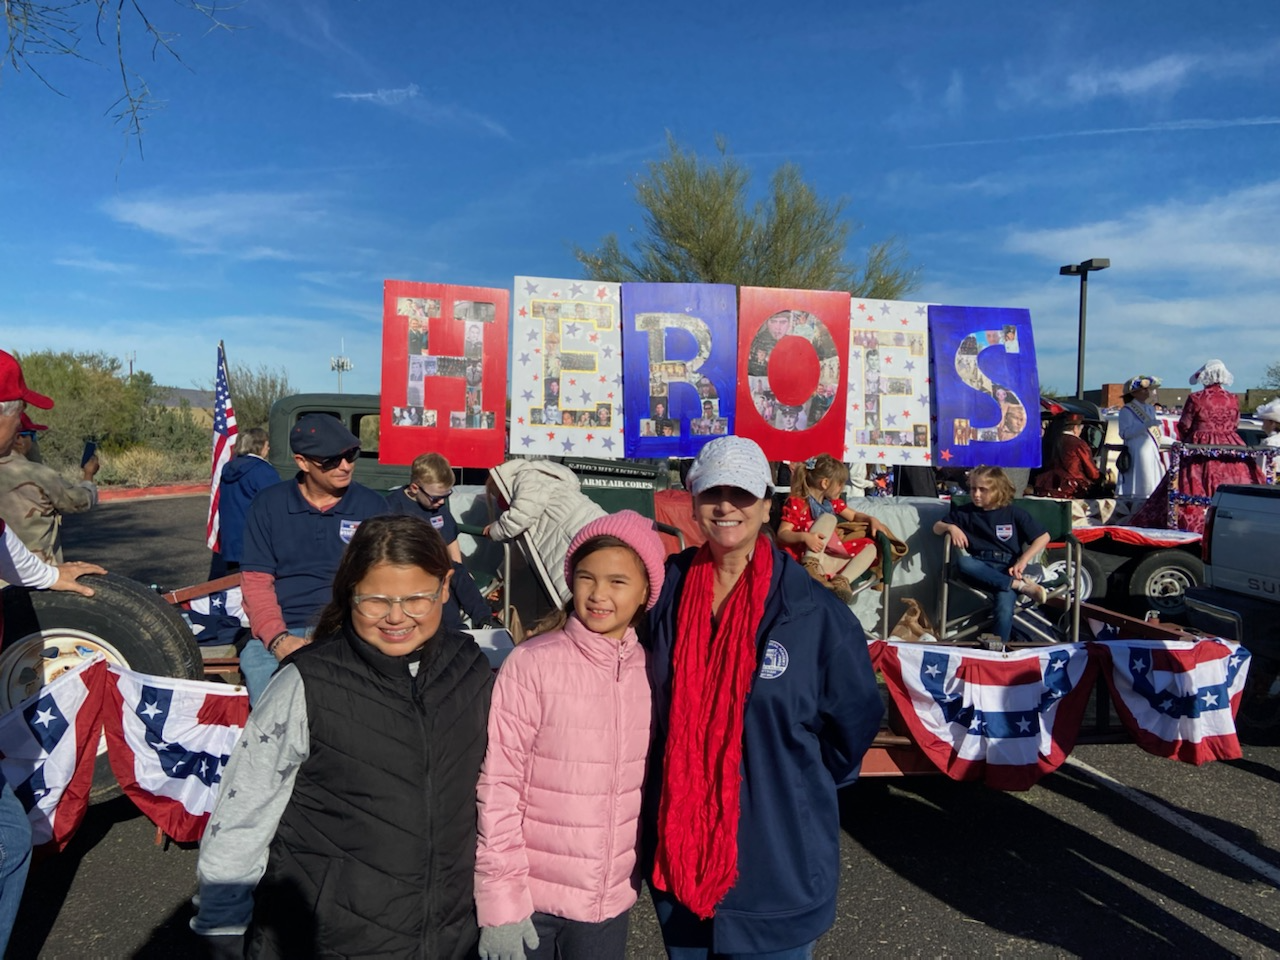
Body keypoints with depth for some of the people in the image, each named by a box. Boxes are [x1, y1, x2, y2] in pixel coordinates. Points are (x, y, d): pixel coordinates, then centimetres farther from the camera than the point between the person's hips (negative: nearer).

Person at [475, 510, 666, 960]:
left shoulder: (651, 670, -4)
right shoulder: (531, 664, -16)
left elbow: (657, 781, 7)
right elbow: (496, 786, -14)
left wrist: (642, 871, 9)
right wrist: (501, 901, -12)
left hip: (610, 899, 3)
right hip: (530, 896, -3)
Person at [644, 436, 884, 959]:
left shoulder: (813, 610, -13)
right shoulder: (667, 593, -3)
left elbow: (854, 721, -1)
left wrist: (797, 785, 4)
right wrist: (687, 779, 8)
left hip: (778, 859, -3)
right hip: (679, 854, 3)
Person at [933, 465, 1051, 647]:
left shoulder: (1014, 513, 6)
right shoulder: (965, 512, 12)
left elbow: (1043, 537, 6)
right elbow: (937, 527, 17)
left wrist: (1022, 561, -6)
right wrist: (951, 527, -7)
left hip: (1007, 568, -2)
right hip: (981, 567, 2)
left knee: (1005, 609, -32)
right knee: (961, 561, -35)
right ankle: (1021, 585, -32)